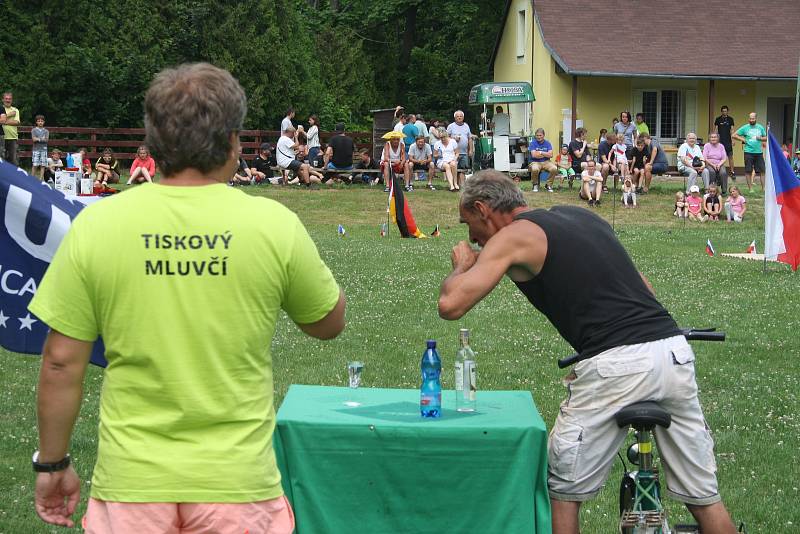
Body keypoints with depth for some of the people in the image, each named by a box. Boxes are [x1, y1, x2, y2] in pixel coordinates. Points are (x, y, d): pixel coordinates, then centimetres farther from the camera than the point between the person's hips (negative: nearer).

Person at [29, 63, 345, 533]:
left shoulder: (96, 225, -7)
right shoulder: (275, 224, -8)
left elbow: (61, 361, -3)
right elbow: (330, 323, 7)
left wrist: (53, 464, 9)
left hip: (131, 483, 1)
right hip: (238, 481, 0)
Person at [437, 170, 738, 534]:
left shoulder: (513, 236, 3)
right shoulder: (581, 215, 25)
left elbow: (450, 305, -5)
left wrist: (462, 266, 16)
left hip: (616, 364, -7)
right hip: (675, 352, 7)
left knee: (563, 490, 12)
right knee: (704, 497, 13)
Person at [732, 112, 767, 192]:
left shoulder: (760, 127, 10)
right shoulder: (745, 128, 2)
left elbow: (766, 138, 17)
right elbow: (734, 135, 3)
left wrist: (760, 138, -3)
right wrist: (743, 139, -6)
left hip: (759, 152, 2)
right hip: (748, 152, -2)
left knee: (762, 170, 0)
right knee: (748, 171, -1)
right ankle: (750, 188, 6)